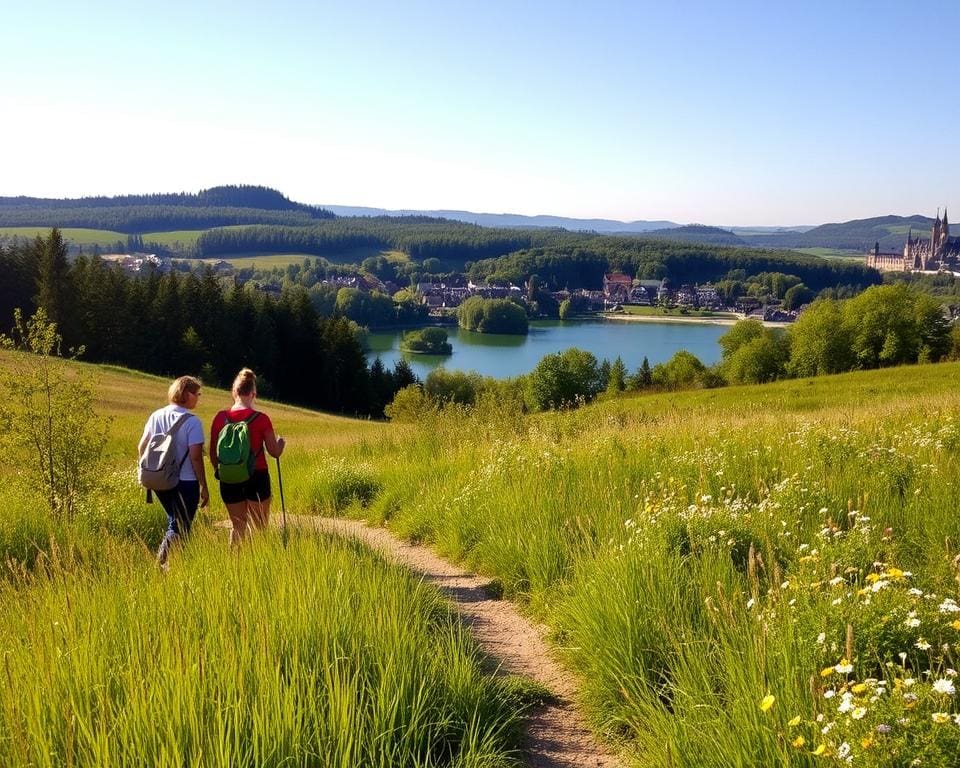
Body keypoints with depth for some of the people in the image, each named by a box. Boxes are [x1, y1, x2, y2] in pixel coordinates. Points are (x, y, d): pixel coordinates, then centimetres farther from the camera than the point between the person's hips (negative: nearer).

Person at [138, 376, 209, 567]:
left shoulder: (156, 416, 4)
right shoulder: (191, 421, -15)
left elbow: (142, 448, 10)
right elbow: (196, 457, -17)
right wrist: (203, 487, -10)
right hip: (185, 482, -7)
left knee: (174, 522, 24)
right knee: (180, 529, 4)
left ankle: (165, 563, 23)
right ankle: (162, 564, -5)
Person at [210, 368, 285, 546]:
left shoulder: (220, 418, -2)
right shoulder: (261, 419, -10)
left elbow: (213, 453, 5)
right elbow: (275, 452, -4)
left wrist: (218, 470, 24)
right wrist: (281, 442, 17)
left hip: (229, 479, 3)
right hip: (257, 477, -3)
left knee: (237, 526, 16)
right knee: (259, 528, 9)